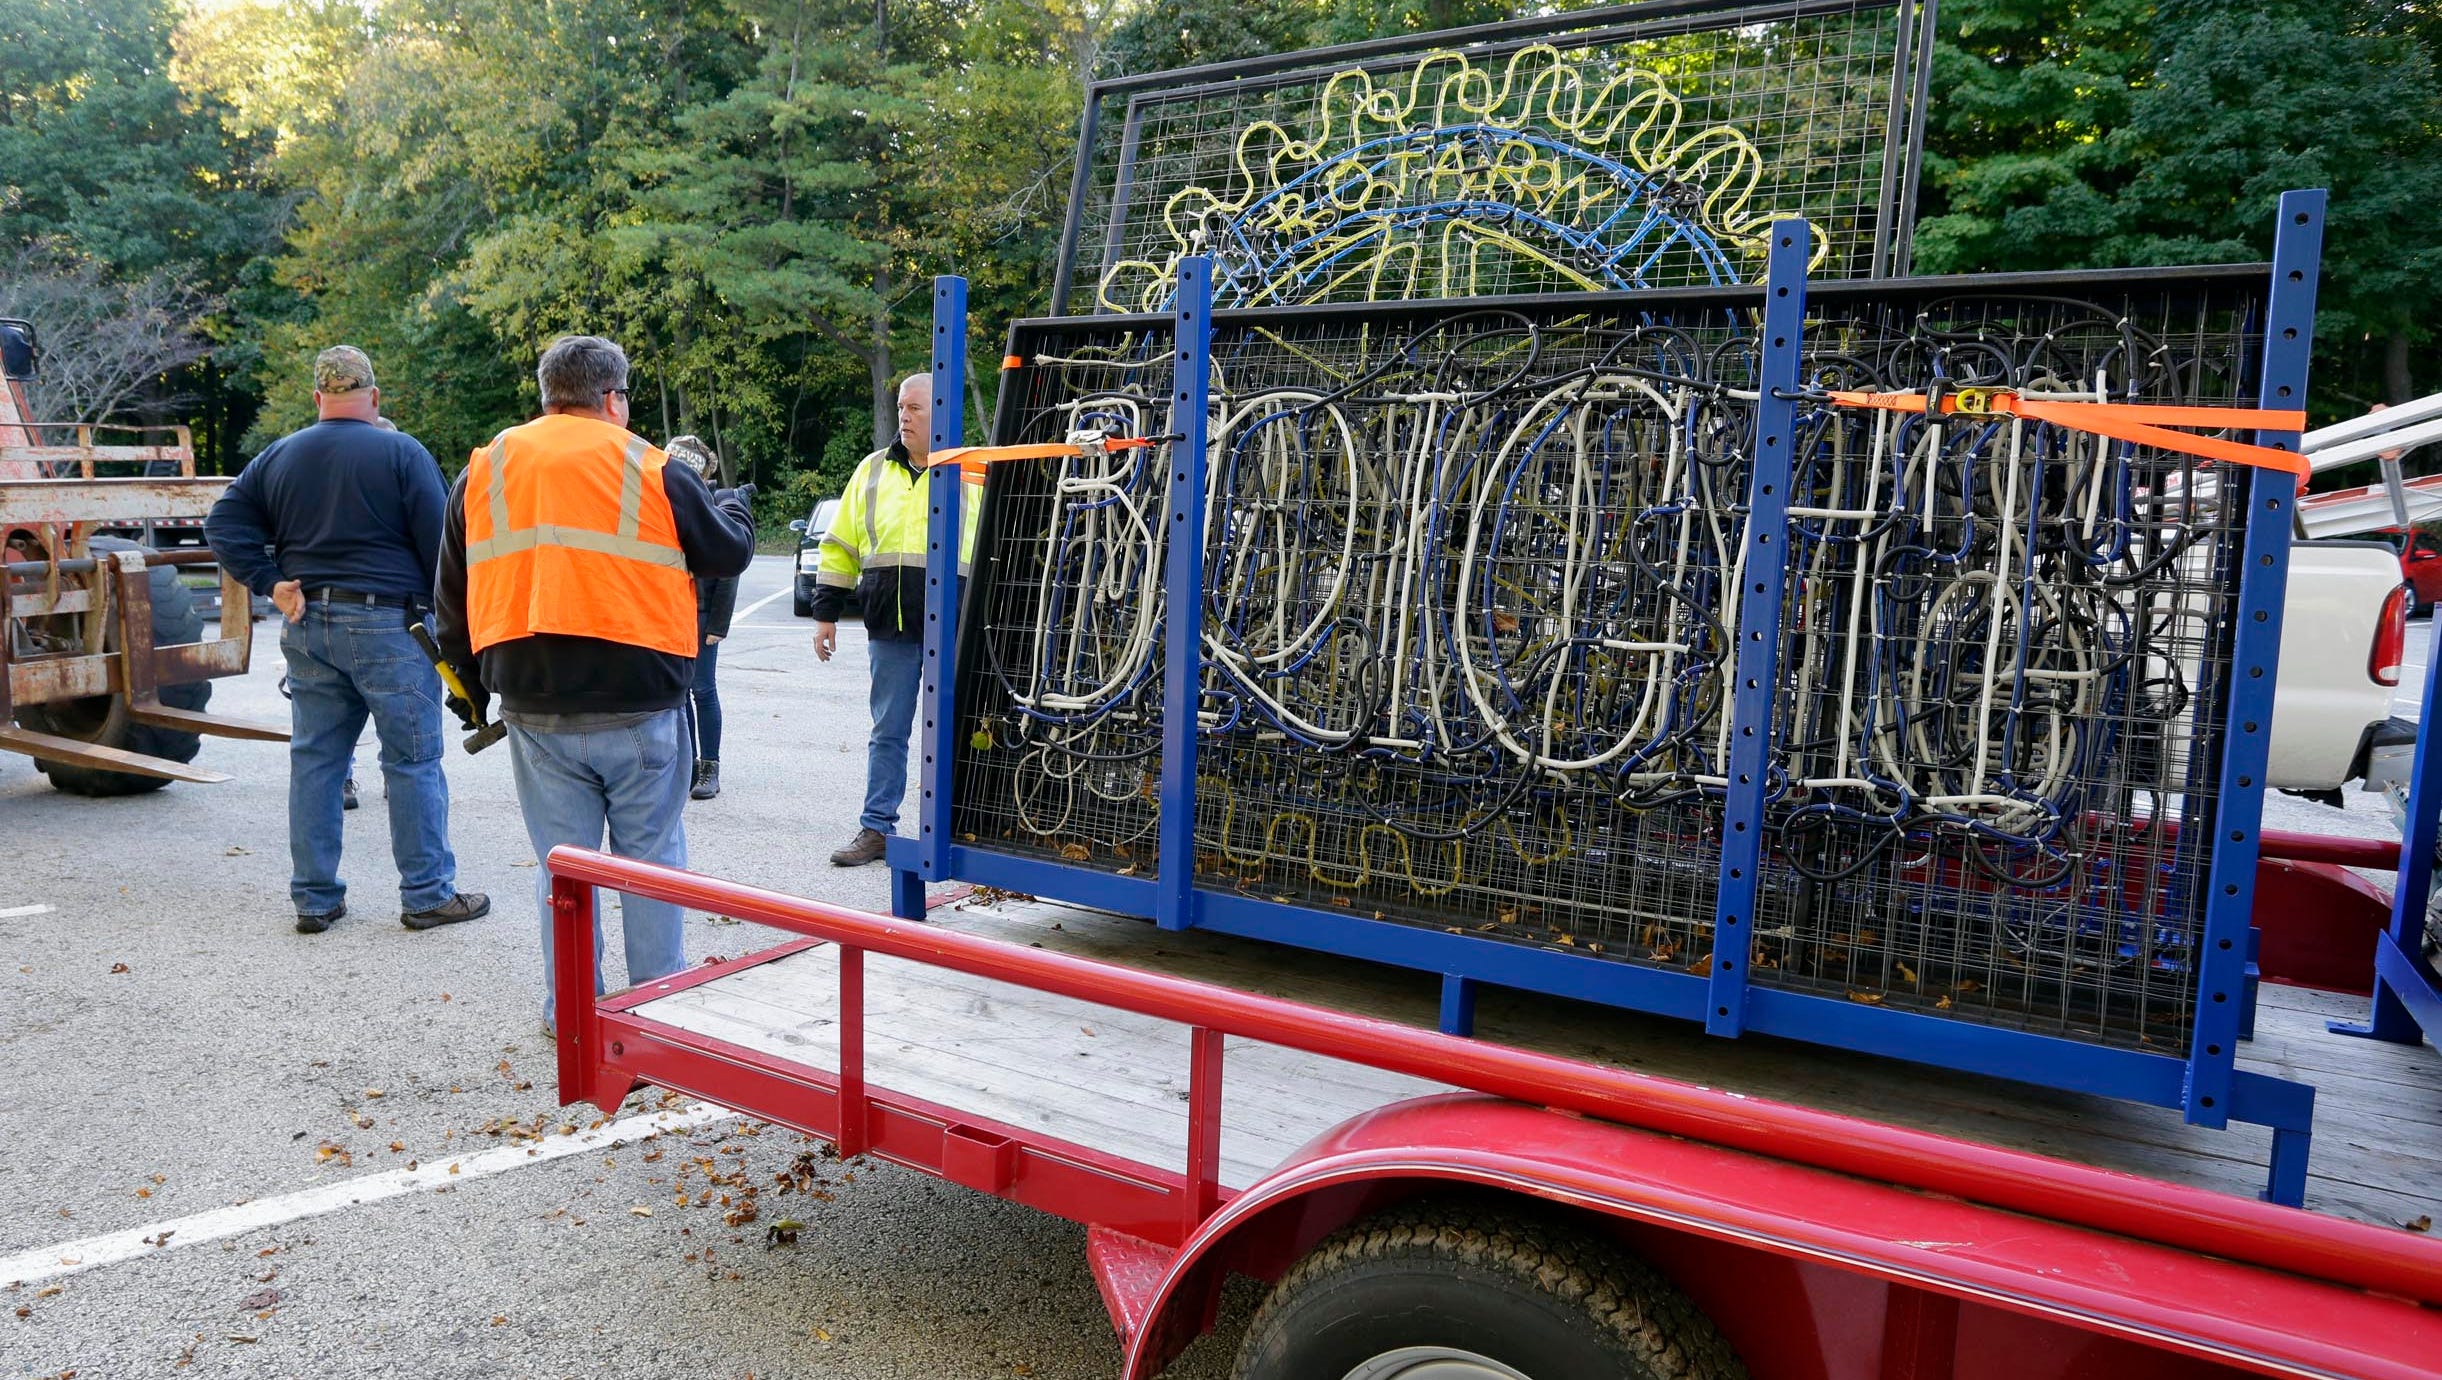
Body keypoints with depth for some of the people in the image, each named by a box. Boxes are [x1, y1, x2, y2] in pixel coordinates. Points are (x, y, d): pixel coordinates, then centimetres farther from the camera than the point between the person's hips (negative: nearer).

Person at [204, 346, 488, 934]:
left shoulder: (278, 457, 11)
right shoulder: (401, 453, -6)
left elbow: (224, 522, 9)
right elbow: (437, 543, -8)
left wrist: (270, 582, 3)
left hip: (308, 627, 6)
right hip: (387, 624, -6)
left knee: (314, 760, 11)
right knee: (413, 760, 0)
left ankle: (315, 897, 17)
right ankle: (428, 894, 4)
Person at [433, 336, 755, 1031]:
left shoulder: (482, 472, 9)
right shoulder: (653, 471, -4)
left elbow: (453, 603, 13)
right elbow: (730, 552, 7)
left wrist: (478, 688, 23)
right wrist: (735, 503, 29)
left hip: (534, 712, 3)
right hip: (640, 711, -3)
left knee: (562, 862, 12)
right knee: (651, 856, 10)